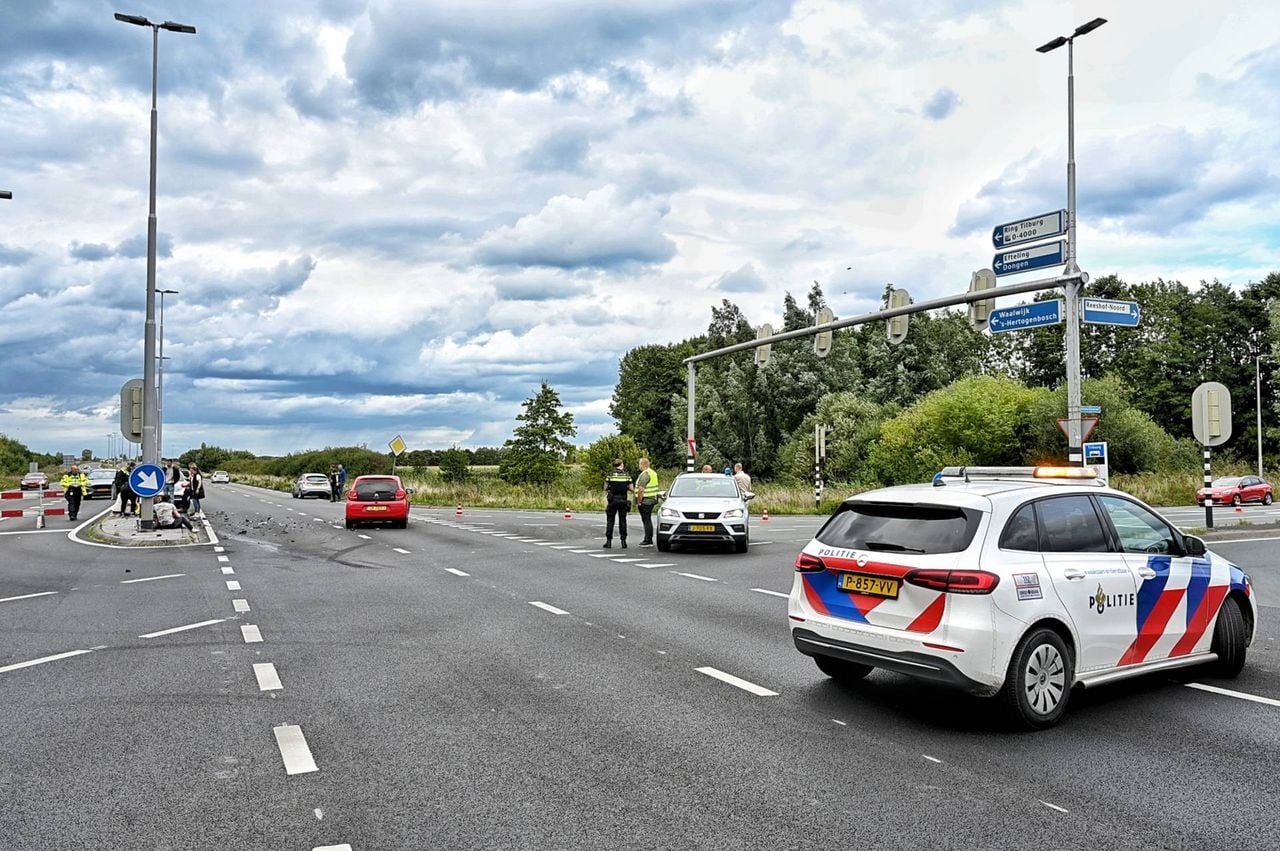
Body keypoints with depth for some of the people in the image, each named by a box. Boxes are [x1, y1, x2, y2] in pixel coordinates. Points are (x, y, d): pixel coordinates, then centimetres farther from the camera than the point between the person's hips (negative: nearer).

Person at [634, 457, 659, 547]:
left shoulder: (644, 475, -18)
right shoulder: (653, 473, 14)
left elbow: (641, 490, -23)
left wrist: (638, 502, -16)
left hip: (645, 501, -10)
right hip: (652, 499, 10)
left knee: (646, 520, -7)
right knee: (648, 520, 15)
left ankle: (648, 541, -6)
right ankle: (648, 540, 21)